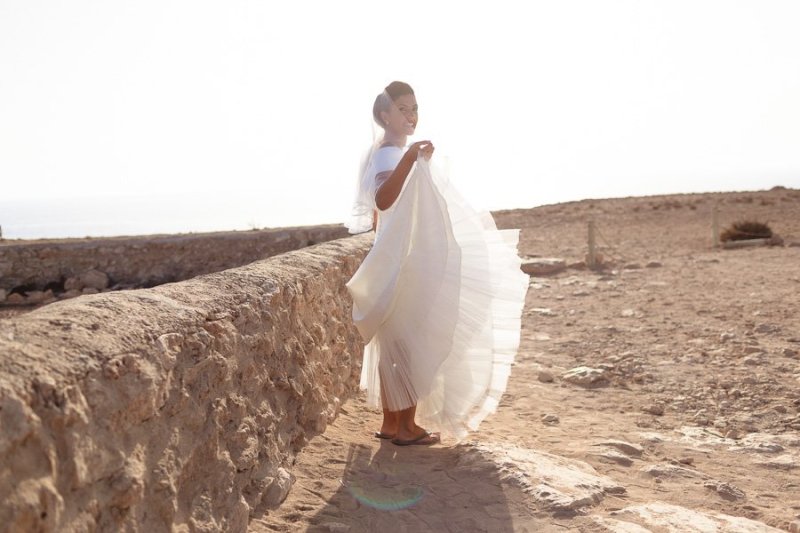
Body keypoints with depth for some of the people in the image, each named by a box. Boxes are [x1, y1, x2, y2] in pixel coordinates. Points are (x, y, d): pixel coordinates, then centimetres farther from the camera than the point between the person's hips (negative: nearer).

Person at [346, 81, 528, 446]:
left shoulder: (397, 154, 17)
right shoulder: (389, 154, -15)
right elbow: (382, 200, -36)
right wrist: (409, 159, -45)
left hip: (408, 261, 10)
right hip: (402, 262, -10)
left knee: (397, 343, 12)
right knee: (413, 341, -5)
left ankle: (391, 422, 19)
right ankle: (407, 426, 3)